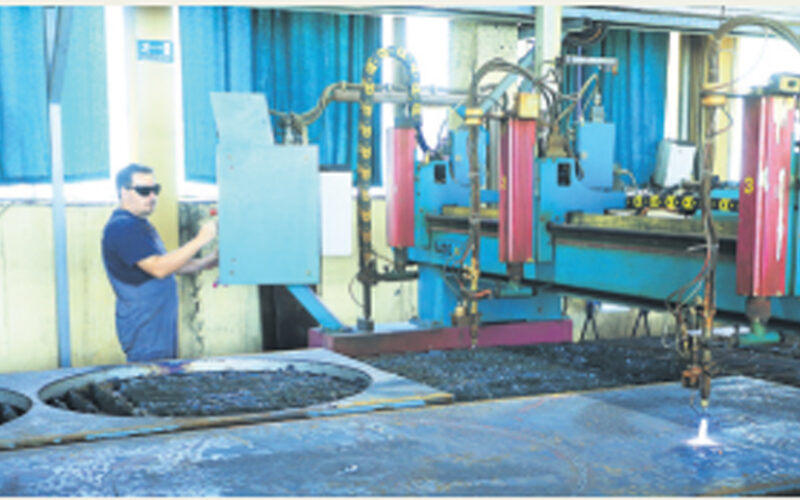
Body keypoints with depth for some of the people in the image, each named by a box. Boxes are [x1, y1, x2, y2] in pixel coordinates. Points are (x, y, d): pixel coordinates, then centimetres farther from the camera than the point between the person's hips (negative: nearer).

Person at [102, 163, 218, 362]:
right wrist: (199, 240, -23)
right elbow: (158, 268, -24)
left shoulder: (140, 225, 18)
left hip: (162, 324, 10)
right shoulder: (121, 227, -15)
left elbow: (167, 263, 26)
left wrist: (203, 263, 11)